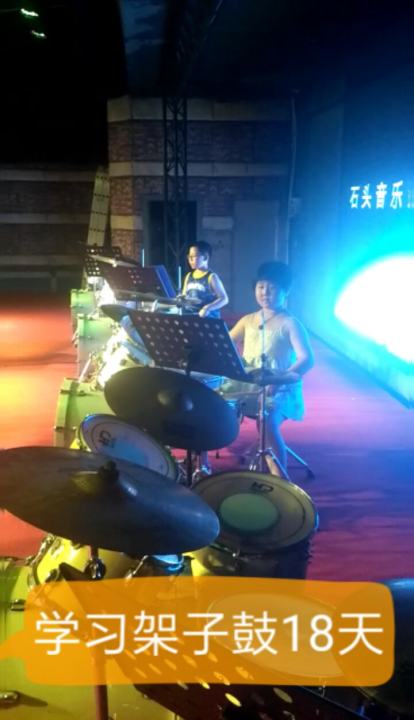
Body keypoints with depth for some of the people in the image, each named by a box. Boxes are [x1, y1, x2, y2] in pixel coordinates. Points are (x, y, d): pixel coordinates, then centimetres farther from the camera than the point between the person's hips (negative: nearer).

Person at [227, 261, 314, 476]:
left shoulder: (290, 323, -5)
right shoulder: (247, 320, 13)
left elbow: (307, 359, -15)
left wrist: (282, 377, -32)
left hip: (279, 389, -6)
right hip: (246, 384, 6)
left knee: (268, 424, -33)